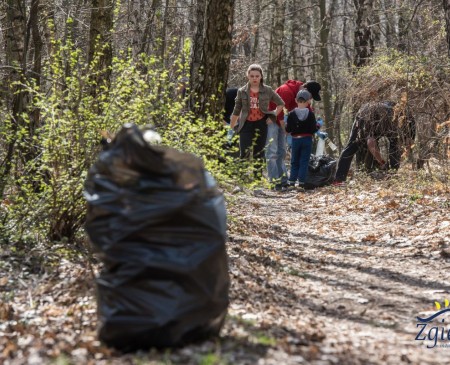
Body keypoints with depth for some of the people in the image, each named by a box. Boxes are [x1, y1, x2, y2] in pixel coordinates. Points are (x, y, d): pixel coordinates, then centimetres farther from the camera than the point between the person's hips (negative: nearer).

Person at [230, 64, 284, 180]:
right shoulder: (242, 91, 0)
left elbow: (281, 103, 11)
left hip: (261, 125, 1)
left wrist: (273, 116, 0)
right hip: (247, 125, -1)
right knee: (244, 154, -11)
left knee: (259, 154, 8)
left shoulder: (267, 91, -1)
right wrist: (231, 128, 9)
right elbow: (236, 111, 7)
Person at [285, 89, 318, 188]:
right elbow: (313, 129, -9)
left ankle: (292, 181, 7)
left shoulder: (291, 114, -7)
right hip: (307, 139, -1)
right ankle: (301, 181, -2)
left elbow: (288, 129, -6)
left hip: (295, 140, 1)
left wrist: (286, 125, 14)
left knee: (294, 161, 12)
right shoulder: (310, 114, -8)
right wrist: (317, 125, 10)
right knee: (304, 161, 4)